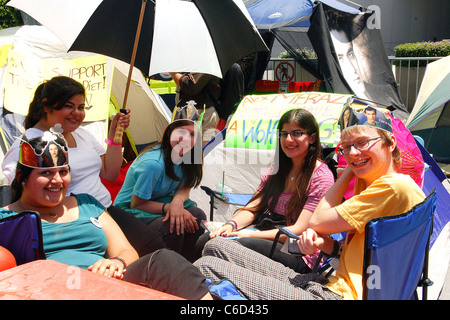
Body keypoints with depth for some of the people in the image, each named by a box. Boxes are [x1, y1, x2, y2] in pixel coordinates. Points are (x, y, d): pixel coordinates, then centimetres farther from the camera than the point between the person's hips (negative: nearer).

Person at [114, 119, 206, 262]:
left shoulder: (186, 157, -7)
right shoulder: (153, 164, -30)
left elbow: (184, 189, -1)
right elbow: (136, 204, -20)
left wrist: (177, 201, -26)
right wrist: (168, 207, -31)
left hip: (158, 202, 7)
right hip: (131, 212, -7)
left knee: (198, 216, -19)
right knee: (172, 229, -33)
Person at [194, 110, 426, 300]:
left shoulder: (395, 186, -14)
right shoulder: (365, 185, 16)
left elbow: (317, 221, -11)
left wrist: (346, 173, 2)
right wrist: (324, 243, -4)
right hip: (327, 283, 10)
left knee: (206, 267, -16)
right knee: (217, 246, 8)